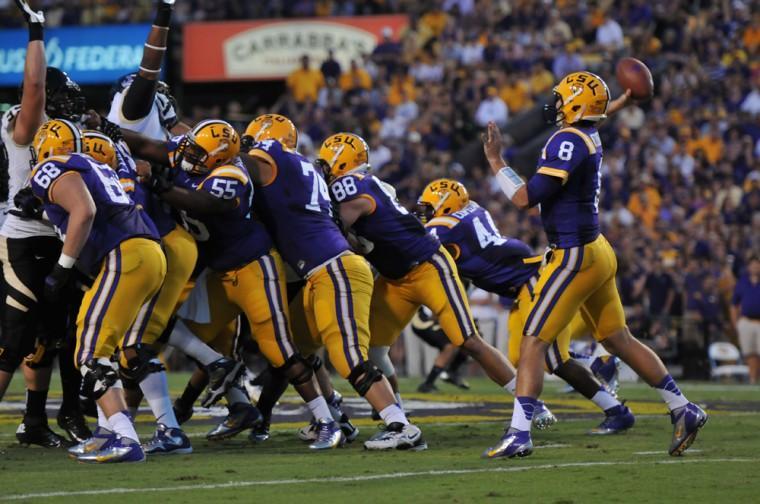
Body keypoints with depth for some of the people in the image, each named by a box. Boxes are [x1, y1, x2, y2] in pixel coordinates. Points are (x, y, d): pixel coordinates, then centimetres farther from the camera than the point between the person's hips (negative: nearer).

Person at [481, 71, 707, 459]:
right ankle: (683, 410, 21)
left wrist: (495, 162, -8)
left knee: (533, 343, -7)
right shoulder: (587, 136, 8)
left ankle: (519, 433, -12)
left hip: (576, 256, -9)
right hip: (596, 253, 10)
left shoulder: (569, 142, -18)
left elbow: (525, 198, -19)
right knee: (619, 341, 17)